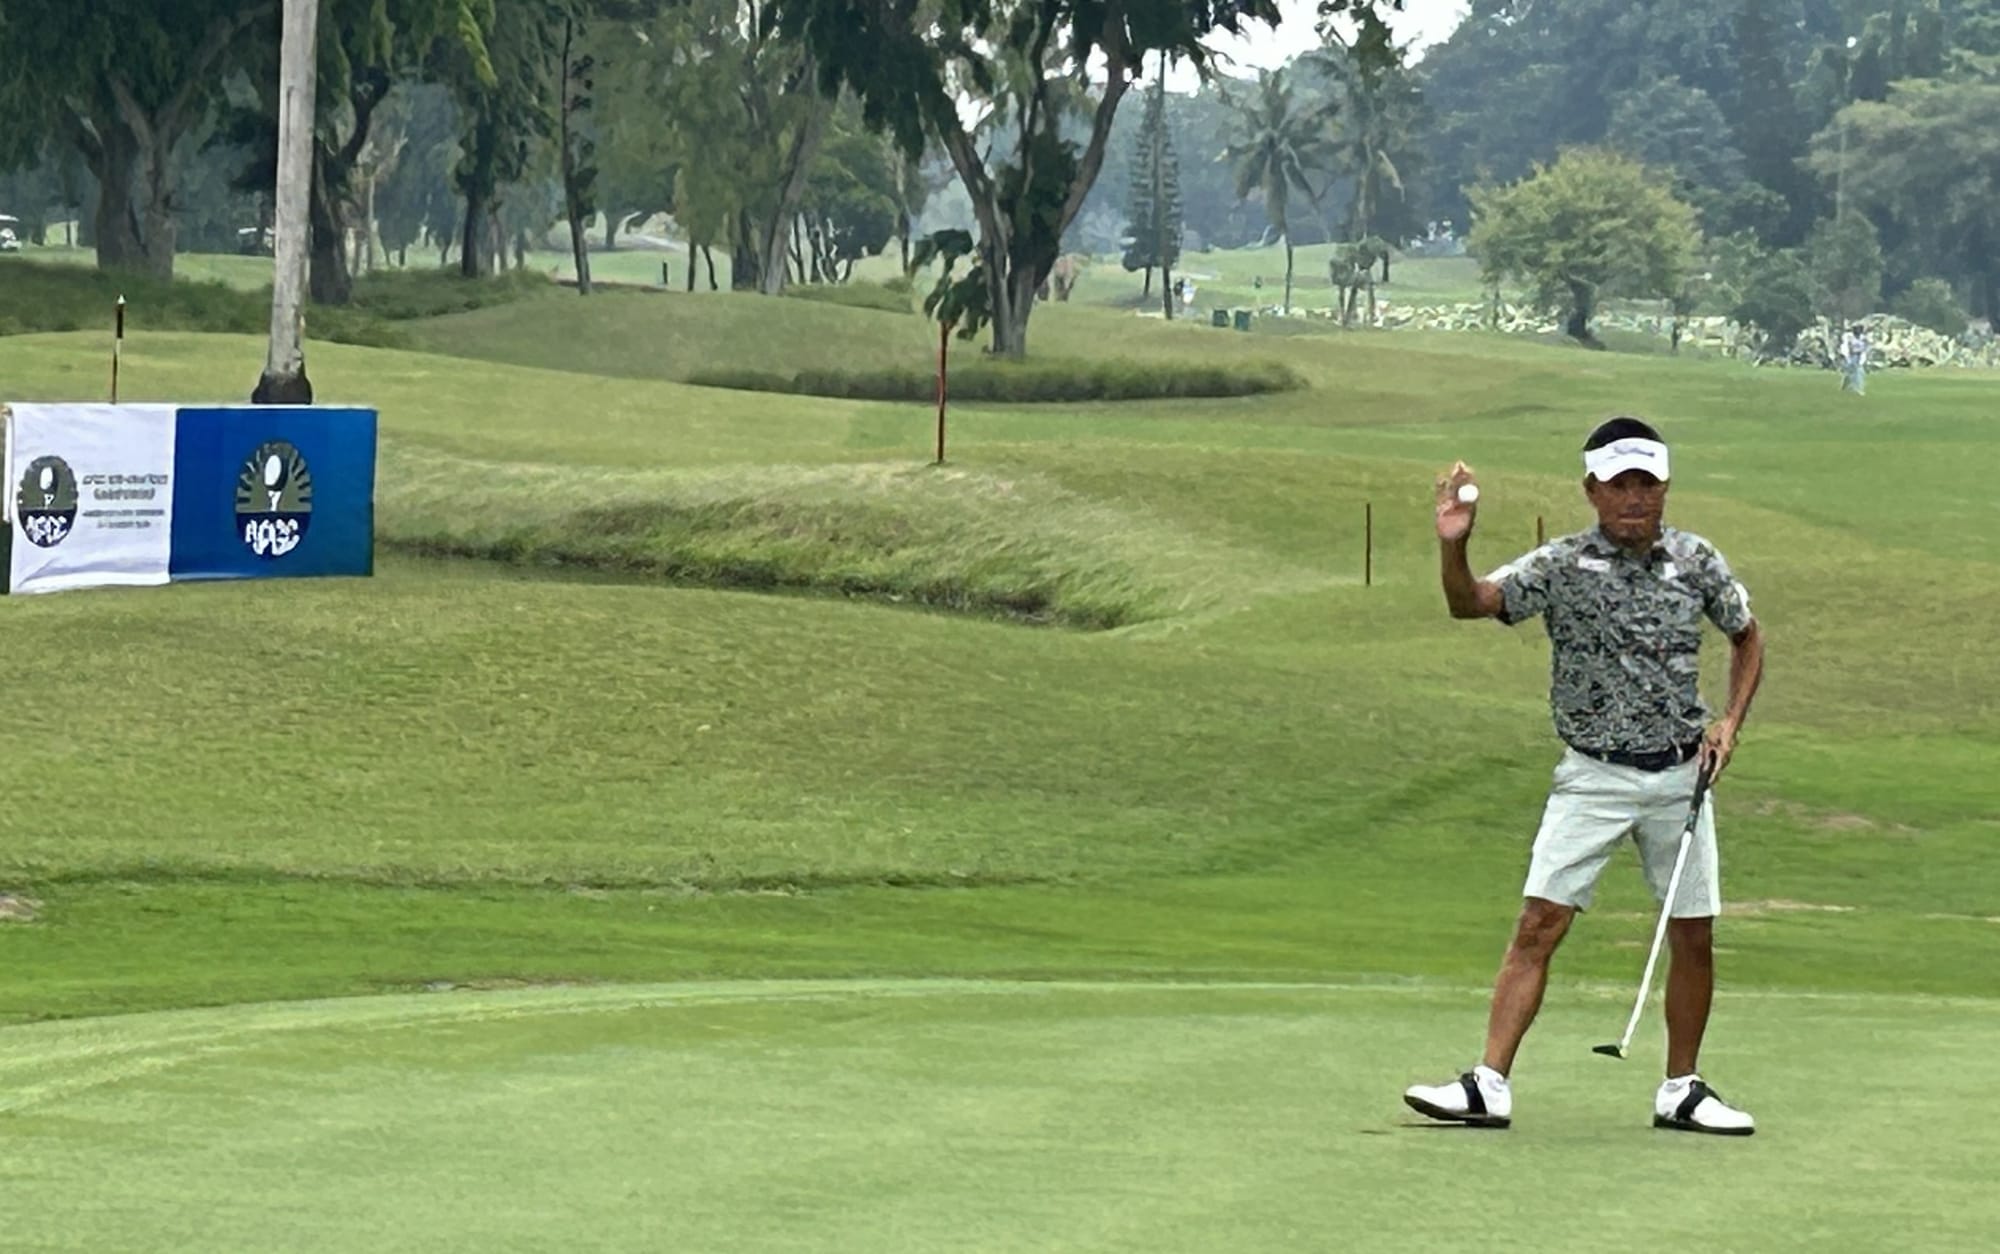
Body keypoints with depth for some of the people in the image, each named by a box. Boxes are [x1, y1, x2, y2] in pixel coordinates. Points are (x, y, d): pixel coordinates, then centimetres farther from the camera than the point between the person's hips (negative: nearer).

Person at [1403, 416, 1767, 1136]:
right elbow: (1472, 603, -22)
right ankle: (1490, 1084, -13)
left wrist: (1730, 722, 3)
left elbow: (1747, 638, 17)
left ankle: (1681, 1091, 21)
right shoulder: (1561, 568, -8)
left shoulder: (1697, 563, 1)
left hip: (1681, 775, 3)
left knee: (1693, 937, 6)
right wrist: (1453, 548, -42)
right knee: (1539, 922, -12)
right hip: (1593, 777, -3)